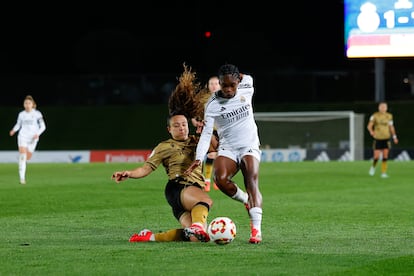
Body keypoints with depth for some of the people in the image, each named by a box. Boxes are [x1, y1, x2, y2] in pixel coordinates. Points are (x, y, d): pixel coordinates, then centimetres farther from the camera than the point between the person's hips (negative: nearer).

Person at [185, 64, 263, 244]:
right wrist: (198, 158, -20)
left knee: (252, 183, -22)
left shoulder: (247, 90, -1)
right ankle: (246, 201, -2)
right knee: (220, 179, -29)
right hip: (227, 148, 0)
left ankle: (256, 229, -29)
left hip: (250, 147, 0)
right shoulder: (213, 104, -6)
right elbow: (206, 132, -9)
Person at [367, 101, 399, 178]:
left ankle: (383, 173, 0)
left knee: (385, 156, -6)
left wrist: (394, 137, 10)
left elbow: (391, 127, 14)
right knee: (377, 157, -4)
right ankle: (373, 166, 27)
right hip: (377, 139, -2)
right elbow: (369, 126, -8)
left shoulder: (389, 116, 5)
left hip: (386, 139, 2)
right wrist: (371, 131, -30)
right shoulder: (375, 116, -5)